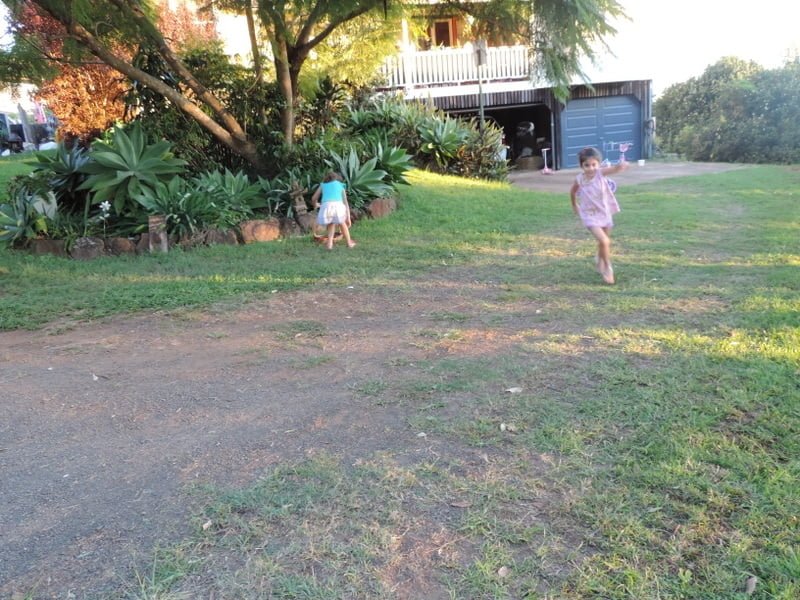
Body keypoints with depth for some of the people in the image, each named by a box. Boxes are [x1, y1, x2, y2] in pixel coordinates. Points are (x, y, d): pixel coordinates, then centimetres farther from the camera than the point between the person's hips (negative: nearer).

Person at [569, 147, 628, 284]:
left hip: (605, 213, 2)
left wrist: (622, 165, -57)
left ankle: (599, 262, 50)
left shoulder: (601, 173, -17)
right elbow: (572, 191, 7)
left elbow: (615, 169, -35)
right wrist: (574, 205, 19)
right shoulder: (580, 179, -14)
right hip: (590, 216, -2)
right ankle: (607, 268, 2)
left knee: (605, 242, 19)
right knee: (604, 241, -20)